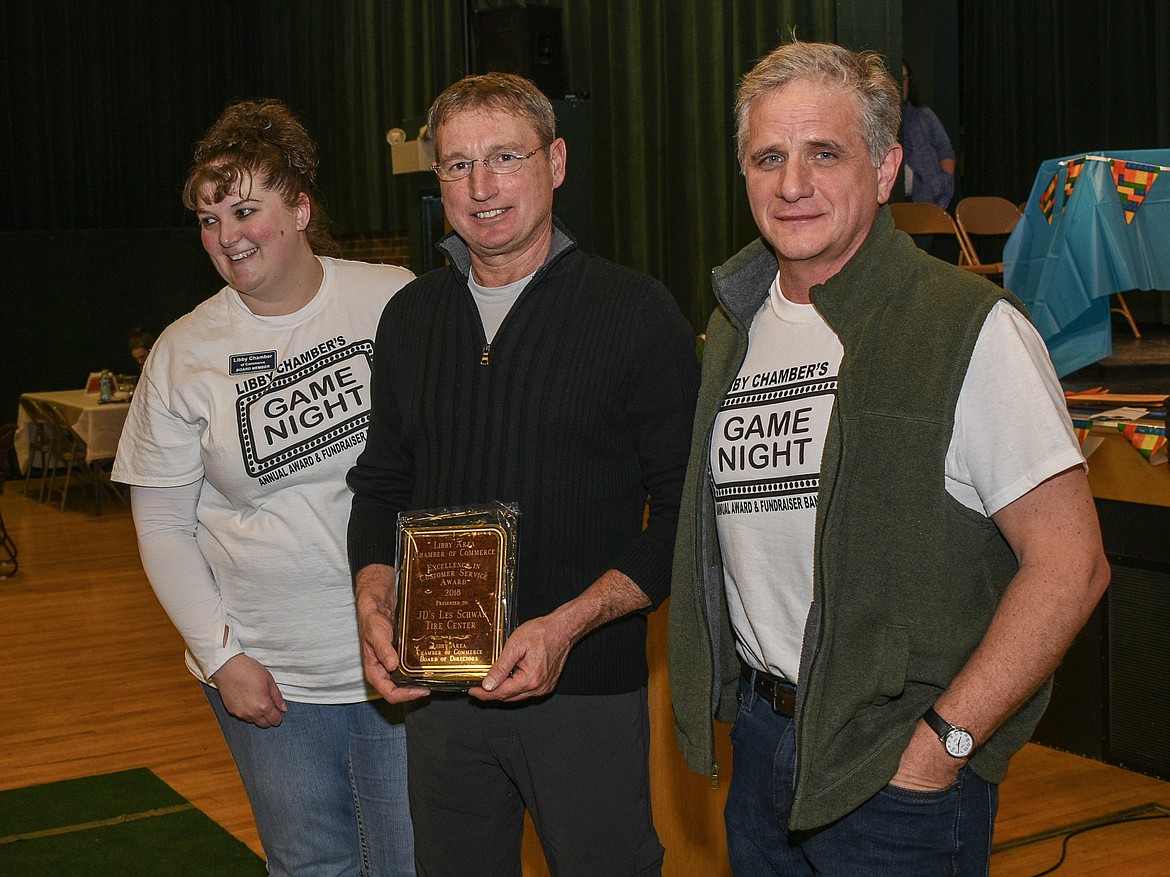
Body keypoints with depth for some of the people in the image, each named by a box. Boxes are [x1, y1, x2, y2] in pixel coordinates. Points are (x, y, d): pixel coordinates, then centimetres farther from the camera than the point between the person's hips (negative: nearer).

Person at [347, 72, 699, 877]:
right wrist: (376, 606, -2)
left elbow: (687, 506, -10)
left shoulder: (637, 312, -8)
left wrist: (568, 625, -19)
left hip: (588, 689, -4)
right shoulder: (410, 315, 8)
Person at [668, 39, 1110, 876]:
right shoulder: (735, 328, 6)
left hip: (899, 773, -6)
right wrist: (730, 697, 8)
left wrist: (943, 740, -18)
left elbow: (1070, 563, -16)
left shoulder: (970, 328, -14)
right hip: (758, 739, 6)